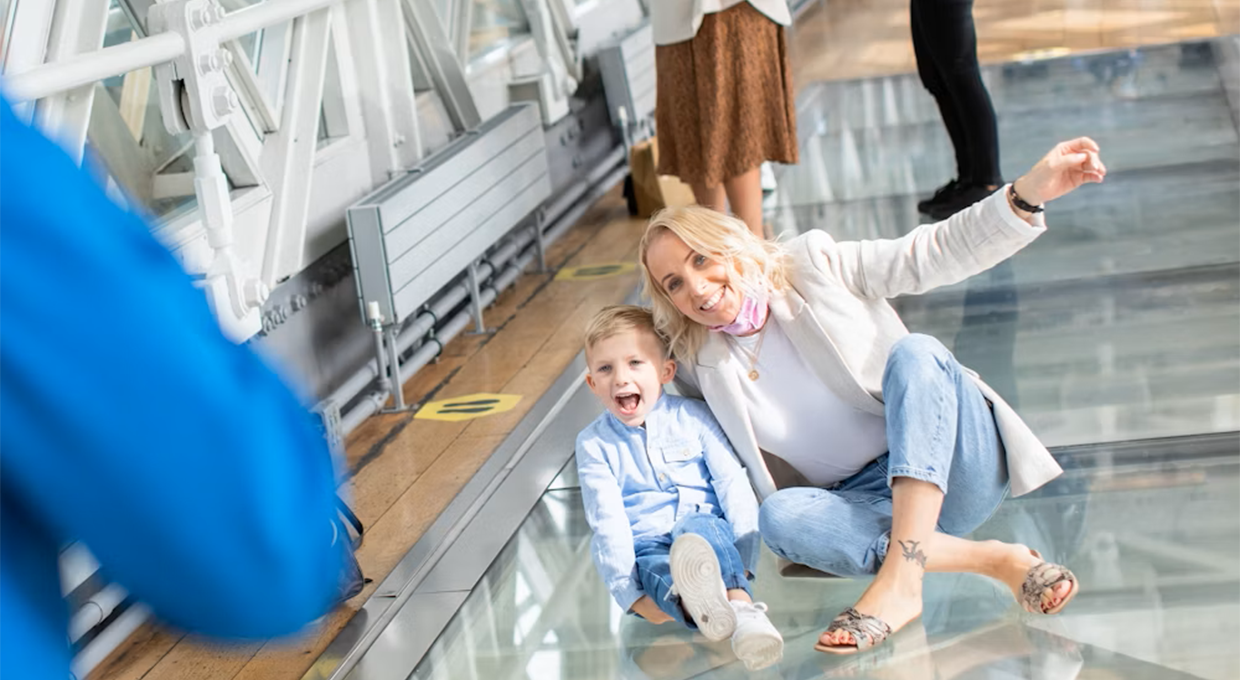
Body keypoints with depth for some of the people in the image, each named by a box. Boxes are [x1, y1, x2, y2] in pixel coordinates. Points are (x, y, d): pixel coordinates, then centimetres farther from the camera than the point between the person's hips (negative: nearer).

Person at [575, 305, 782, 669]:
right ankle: (697, 604, -71)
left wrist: (741, 559, -11)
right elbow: (608, 521, -3)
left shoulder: (692, 416, 7)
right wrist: (629, 592, -16)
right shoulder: (594, 444, 7)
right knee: (653, 570, -36)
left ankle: (744, 611, -61)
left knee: (700, 528, -35)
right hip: (648, 549, 0)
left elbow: (734, 485, 2)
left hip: (708, 532, 0)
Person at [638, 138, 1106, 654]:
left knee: (914, 352, -30)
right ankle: (994, 560, -33)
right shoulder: (700, 366, 6)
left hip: (951, 471, -1)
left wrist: (1029, 193, -20)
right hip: (868, 504, 2)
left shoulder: (813, 266, 0)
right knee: (778, 516, -30)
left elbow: (933, 255, -8)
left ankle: (899, 577, -46)